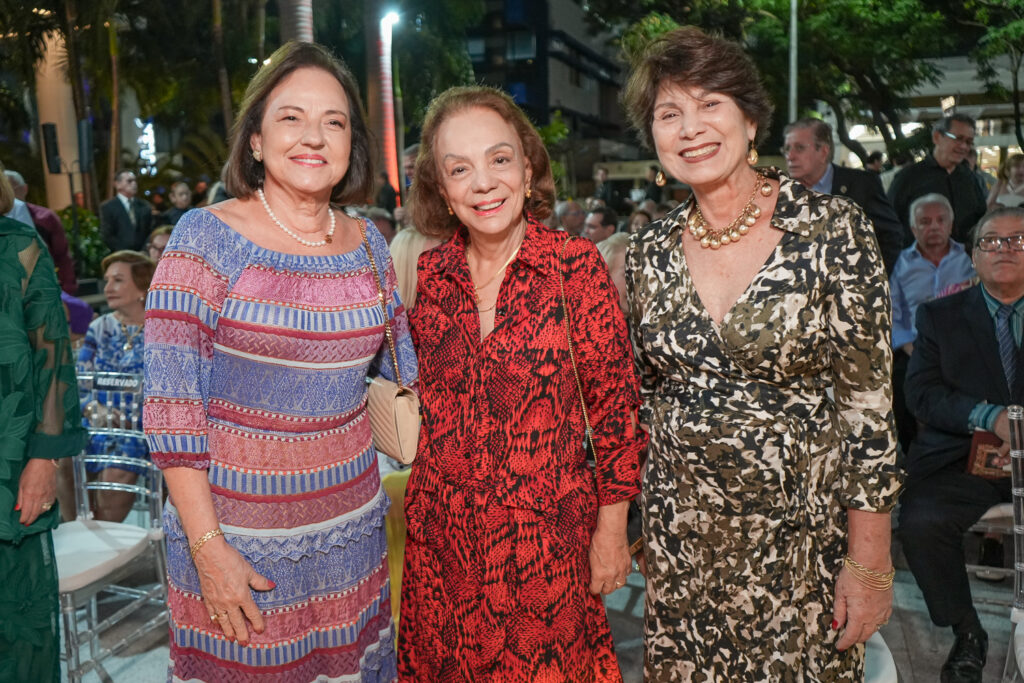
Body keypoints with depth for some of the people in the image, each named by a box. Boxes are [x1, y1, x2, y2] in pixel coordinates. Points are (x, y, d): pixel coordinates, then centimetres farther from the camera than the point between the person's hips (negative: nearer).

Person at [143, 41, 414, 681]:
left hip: (352, 523, 4)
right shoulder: (206, 237, -12)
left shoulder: (368, 243, 2)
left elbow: (407, 363, 12)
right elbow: (171, 404, -13)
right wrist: (208, 548, -15)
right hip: (237, 529, -4)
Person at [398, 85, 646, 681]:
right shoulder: (429, 273, 0)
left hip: (546, 537, -3)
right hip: (440, 541, 3)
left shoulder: (576, 265, -10)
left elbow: (615, 403, -7)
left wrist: (611, 530, -6)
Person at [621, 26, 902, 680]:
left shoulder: (832, 228, -12)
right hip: (681, 539, 3)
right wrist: (635, 523, 11)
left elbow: (870, 403, -11)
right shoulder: (650, 250, -1)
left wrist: (870, 563, -10)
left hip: (803, 532, -3)